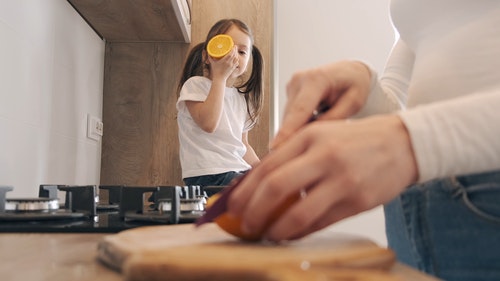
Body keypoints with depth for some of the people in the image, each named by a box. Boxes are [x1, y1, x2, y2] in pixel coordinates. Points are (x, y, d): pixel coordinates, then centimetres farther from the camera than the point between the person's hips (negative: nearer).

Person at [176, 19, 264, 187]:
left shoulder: (243, 98, 16)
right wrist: (220, 77, -15)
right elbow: (208, 123, -20)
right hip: (208, 176, -7)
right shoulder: (195, 85, -2)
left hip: (240, 172, 7)